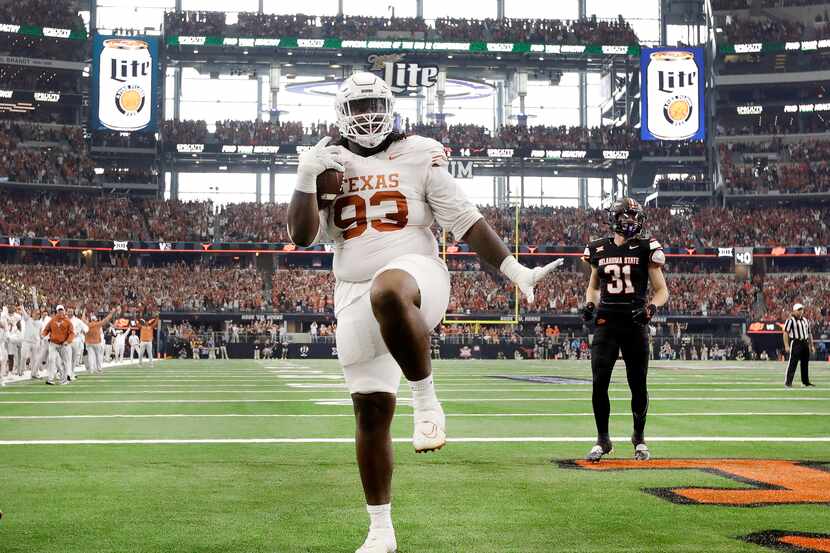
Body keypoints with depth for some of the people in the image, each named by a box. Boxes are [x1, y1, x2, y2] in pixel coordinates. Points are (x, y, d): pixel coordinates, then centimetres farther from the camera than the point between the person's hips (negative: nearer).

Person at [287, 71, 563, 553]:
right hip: (355, 298, 4)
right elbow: (303, 237, 4)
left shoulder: (418, 155, 4)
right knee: (371, 413, 5)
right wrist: (306, 178, -6)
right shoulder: (329, 163, 11)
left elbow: (466, 220, 2)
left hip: (415, 273, -3)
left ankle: (427, 400, -23)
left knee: (388, 293, -43)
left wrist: (515, 270, -4)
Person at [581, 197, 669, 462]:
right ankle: (602, 440, 9)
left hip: (635, 324, -1)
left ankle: (639, 438, 23)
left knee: (638, 384, 4)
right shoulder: (599, 249, 7)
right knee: (599, 383, -5)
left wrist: (651, 308, -16)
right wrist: (589, 304, 2)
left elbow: (662, 291, 3)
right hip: (606, 324, 2)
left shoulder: (645, 249, -1)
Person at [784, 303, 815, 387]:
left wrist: (812, 345, 17)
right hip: (795, 343, -7)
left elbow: (809, 334, 22)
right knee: (793, 363, -9)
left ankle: (805, 381, 20)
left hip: (805, 343, 7)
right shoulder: (790, 320, -6)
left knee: (805, 363, 11)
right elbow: (785, 333, -11)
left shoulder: (805, 320, 17)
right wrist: (786, 346, -18)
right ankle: (788, 382, -7)